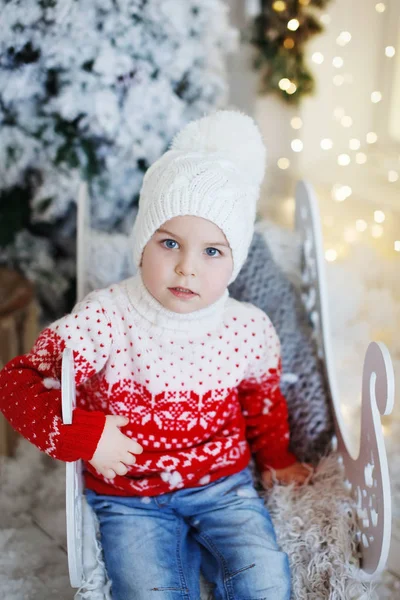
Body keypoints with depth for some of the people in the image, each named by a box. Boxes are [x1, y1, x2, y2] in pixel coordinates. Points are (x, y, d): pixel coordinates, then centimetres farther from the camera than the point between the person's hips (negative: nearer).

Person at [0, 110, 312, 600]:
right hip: (129, 498, -1)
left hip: (223, 483, 2)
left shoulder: (249, 329, -8)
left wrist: (276, 457, 25)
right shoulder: (102, 320, -18)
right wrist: (80, 434, -26)